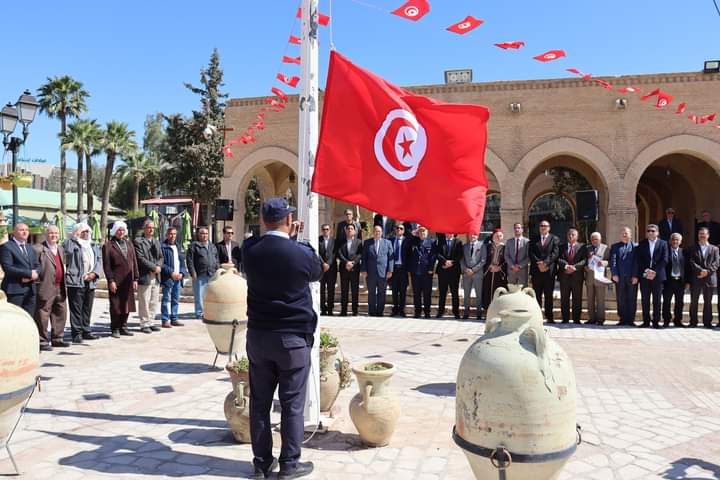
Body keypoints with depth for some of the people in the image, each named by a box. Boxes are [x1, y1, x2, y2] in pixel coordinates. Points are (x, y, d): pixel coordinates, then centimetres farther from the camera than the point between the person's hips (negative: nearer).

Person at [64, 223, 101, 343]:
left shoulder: (93, 245, 20)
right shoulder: (72, 243, 2)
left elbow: (99, 261, 13)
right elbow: (67, 250, -22)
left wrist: (94, 273, -4)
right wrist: (74, 237, -12)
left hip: (91, 282, 6)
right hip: (76, 281, -6)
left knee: (87, 309, 12)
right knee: (76, 309, -4)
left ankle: (86, 331, 20)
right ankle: (76, 333, 1)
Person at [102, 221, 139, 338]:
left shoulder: (129, 244, 14)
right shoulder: (108, 246, -1)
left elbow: (134, 262, 13)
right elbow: (106, 265, -6)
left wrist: (135, 279, 7)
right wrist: (111, 280, -12)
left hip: (128, 281, 5)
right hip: (116, 282, -5)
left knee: (126, 305, 9)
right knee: (115, 306, 2)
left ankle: (123, 327, 19)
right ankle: (115, 329, 11)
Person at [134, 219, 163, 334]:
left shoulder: (156, 242, 19)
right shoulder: (138, 241, -5)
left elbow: (160, 257, 16)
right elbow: (141, 258, -14)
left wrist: (158, 266, -4)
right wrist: (154, 267, -14)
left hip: (156, 277, 7)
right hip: (144, 276, -7)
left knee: (154, 302, 10)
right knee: (144, 303, -1)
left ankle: (150, 323, 18)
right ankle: (144, 324, 7)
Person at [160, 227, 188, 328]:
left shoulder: (179, 247, 16)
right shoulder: (163, 247, -5)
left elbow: (183, 262, 15)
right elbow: (161, 263, -11)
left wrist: (182, 273, -1)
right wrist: (171, 272, -16)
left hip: (178, 277, 6)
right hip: (167, 278, -6)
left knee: (176, 300, 10)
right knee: (166, 299, -3)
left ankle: (174, 319, 18)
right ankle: (165, 320, 2)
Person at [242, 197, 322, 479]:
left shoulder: (249, 249, -5)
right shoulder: (300, 253, -15)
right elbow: (318, 271, 6)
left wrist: (287, 237, 18)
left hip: (258, 335, 4)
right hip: (293, 338, -4)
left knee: (259, 402, 12)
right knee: (292, 404, 7)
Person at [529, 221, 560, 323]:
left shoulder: (555, 239, 9)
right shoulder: (534, 240, 14)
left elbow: (555, 253, -4)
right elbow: (531, 254, 3)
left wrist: (546, 263, -16)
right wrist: (538, 263, -12)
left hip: (549, 270, -1)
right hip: (536, 271, 1)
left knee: (549, 295, 2)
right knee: (537, 294, 2)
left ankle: (549, 317, 6)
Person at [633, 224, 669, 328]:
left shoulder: (663, 243, 6)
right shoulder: (642, 244, 9)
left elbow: (664, 260, -2)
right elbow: (638, 260, 3)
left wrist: (655, 271, -10)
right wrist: (646, 271, -10)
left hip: (658, 276, -1)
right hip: (644, 276, 1)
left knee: (657, 300, 1)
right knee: (645, 300, 3)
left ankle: (656, 322, 7)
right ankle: (646, 321, 9)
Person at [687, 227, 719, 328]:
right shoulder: (693, 248, 11)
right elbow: (691, 262, -1)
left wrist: (707, 271, -13)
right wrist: (700, 270, -16)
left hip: (709, 279, 1)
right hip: (695, 279, 0)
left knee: (708, 302, 3)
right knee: (694, 301, 1)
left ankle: (707, 322, 9)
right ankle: (693, 322, 6)